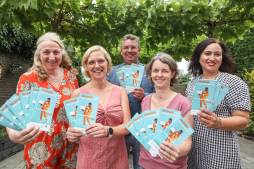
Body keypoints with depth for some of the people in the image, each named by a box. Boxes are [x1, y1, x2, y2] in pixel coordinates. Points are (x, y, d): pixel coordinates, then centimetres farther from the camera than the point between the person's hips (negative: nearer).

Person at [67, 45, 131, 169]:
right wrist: (72, 135, -18)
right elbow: (72, 128, 3)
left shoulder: (120, 91, -2)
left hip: (117, 158, 2)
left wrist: (107, 131, -26)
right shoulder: (78, 93, -5)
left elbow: (127, 126, -8)